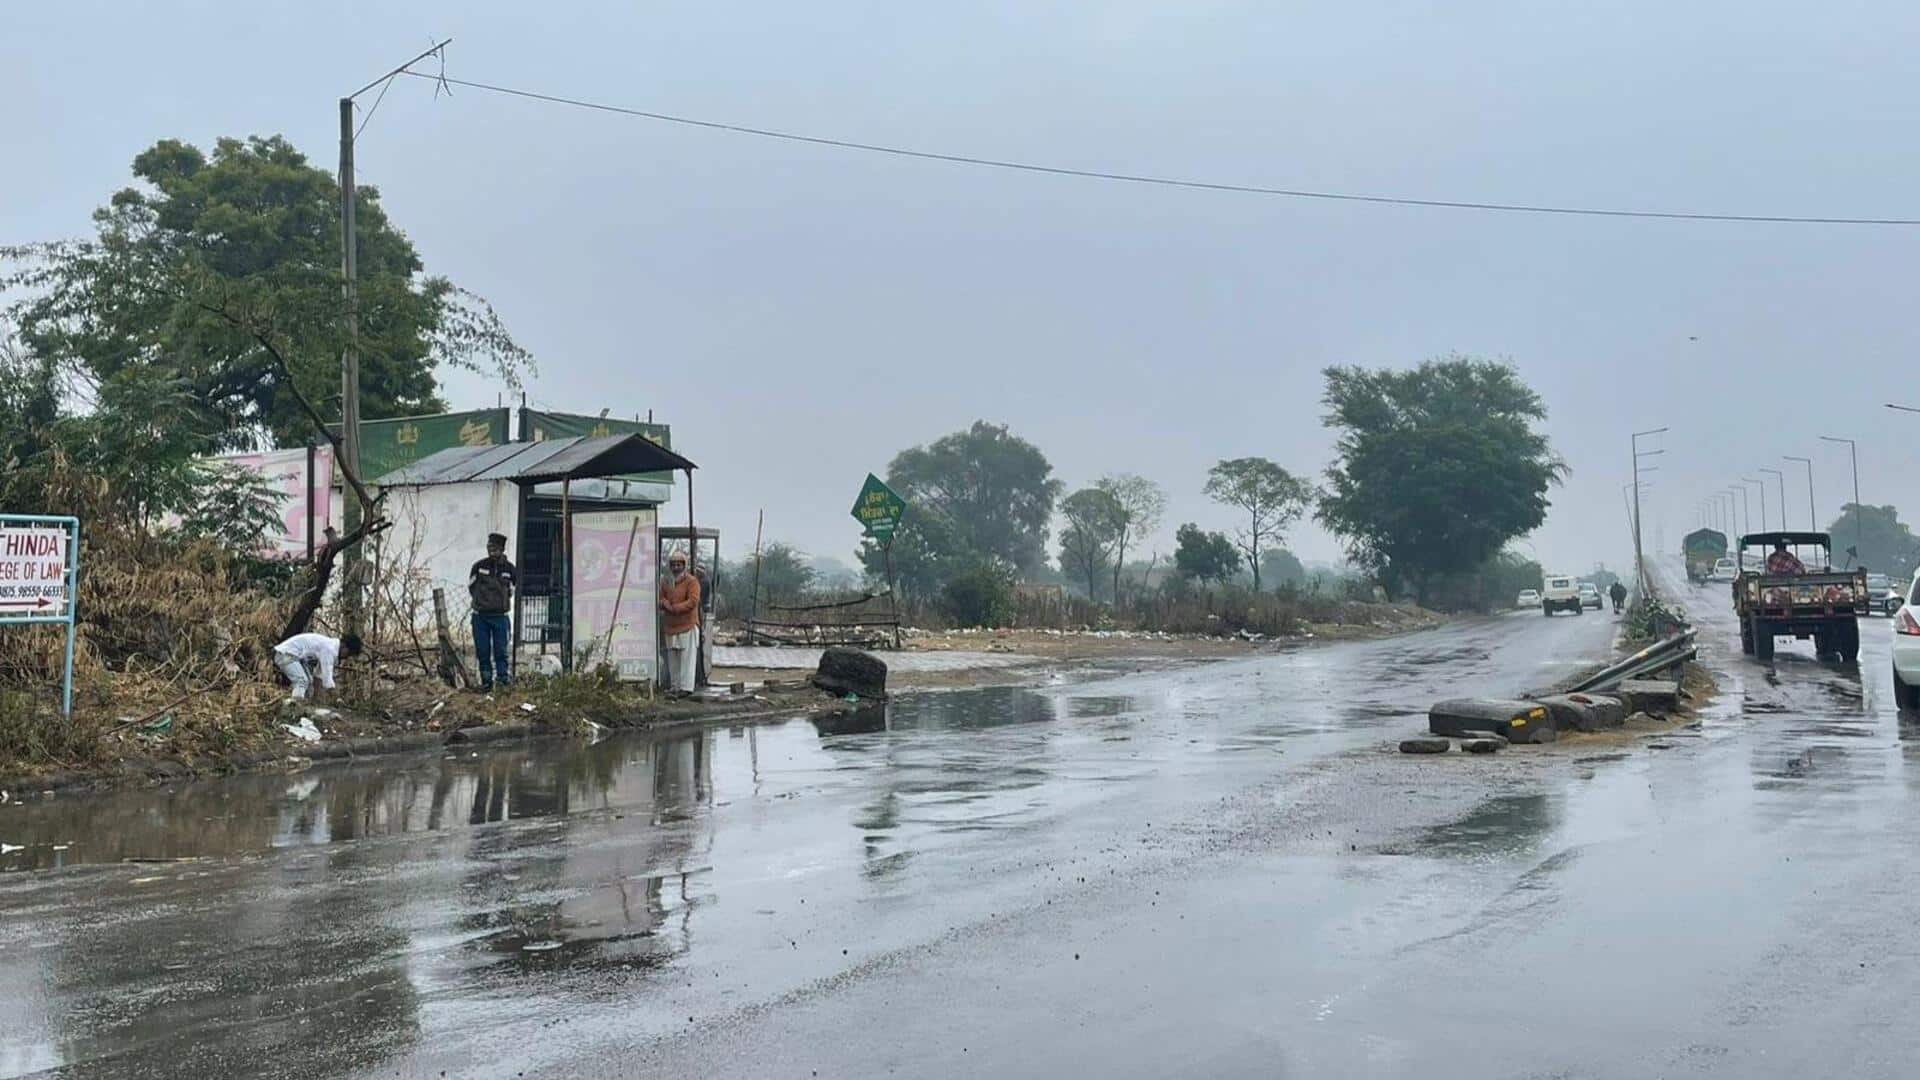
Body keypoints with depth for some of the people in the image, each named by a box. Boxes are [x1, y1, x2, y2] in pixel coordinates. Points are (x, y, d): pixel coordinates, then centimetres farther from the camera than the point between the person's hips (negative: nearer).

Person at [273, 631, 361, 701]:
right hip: (286, 654, -11)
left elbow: (319, 674, 11)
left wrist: (316, 696, 11)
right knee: (302, 682, -23)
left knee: (308, 682, 12)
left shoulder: (330, 645, 7)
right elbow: (327, 679, -25)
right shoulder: (329, 649, -24)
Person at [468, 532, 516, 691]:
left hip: (500, 616, -1)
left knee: (501, 650, -2)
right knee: (482, 651, 4)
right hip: (480, 616, 1)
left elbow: (514, 587, 16)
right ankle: (486, 681, 12)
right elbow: (471, 586, 13)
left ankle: (504, 677, 6)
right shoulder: (479, 566, -2)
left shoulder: (509, 568, -2)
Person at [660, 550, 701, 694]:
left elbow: (693, 601, -17)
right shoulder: (666, 582, 13)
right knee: (673, 658, 11)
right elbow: (660, 599, 15)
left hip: (688, 625, -7)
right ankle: (675, 685, 19)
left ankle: (686, 687, -7)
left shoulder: (691, 581, -7)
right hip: (670, 626, 7)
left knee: (687, 657, -7)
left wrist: (674, 608, -17)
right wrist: (665, 603, -9)